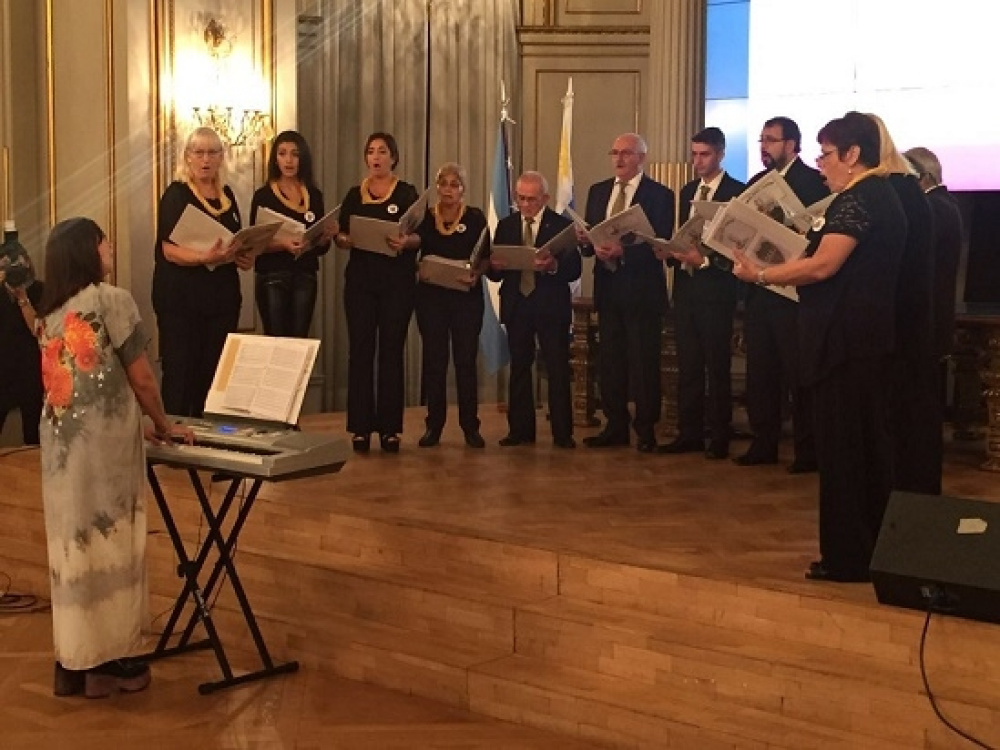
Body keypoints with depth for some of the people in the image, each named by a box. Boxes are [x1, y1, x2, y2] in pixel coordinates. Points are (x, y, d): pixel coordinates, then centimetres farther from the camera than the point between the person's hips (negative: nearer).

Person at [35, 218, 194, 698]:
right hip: (104, 446, -7)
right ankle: (104, 662, 9)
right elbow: (140, 379, -6)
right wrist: (163, 426, 10)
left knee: (74, 546, 12)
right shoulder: (113, 300, -8)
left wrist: (138, 425, 23)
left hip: (60, 446, 7)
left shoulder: (50, 313, 13)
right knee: (108, 546, 2)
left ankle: (74, 660, 19)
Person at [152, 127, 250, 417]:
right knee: (181, 374, -6)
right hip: (181, 299, -5)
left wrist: (244, 257, 4)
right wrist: (206, 257, -30)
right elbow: (170, 250, -14)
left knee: (214, 372, 3)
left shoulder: (226, 195, 13)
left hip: (222, 298, 6)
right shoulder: (177, 195, -5)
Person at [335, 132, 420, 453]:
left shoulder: (407, 193, 3)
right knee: (360, 351, -1)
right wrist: (344, 240, -13)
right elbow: (340, 236, 9)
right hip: (360, 281, 2)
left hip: (397, 282, -2)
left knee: (391, 351, 1)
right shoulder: (355, 195, 10)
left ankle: (390, 427, 5)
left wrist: (405, 242, -25)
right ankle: (361, 427, 3)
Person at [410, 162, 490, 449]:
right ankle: (434, 425, 10)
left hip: (467, 297, -1)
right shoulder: (426, 216, 6)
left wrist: (476, 273, -23)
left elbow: (486, 256, -2)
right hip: (431, 296, 1)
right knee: (433, 360, 3)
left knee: (466, 360, 0)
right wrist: (404, 240, -37)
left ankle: (470, 426, 7)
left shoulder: (475, 218, 3)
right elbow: (416, 239, -14)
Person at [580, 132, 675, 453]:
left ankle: (645, 429, 7)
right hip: (607, 288, 5)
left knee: (644, 362, -1)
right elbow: (588, 238, 12)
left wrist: (624, 252, -24)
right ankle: (615, 426, 17)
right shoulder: (598, 192, 13)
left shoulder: (659, 195, -4)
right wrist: (589, 243, -11)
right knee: (609, 360, 8)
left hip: (642, 290, -5)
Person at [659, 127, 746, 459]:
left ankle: (719, 438, 5)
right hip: (685, 285, 7)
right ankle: (689, 433, 15)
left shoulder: (736, 191, -5)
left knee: (718, 366, -1)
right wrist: (675, 253, -1)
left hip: (716, 287, -6)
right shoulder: (687, 191, 16)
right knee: (687, 365, 9)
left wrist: (706, 259, -19)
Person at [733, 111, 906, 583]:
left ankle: (846, 557, 2)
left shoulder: (856, 199, -16)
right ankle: (874, 550, 22)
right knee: (869, 445, 14)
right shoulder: (883, 195, 15)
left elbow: (822, 265, -23)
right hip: (873, 336, 10)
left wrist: (760, 275, -15)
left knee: (840, 448, -3)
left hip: (843, 341, -10)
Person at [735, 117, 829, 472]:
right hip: (759, 289, 7)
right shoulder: (756, 183, 15)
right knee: (760, 372, 10)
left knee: (798, 372, -2)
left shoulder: (812, 181, -7)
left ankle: (808, 450, 5)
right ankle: (763, 444, 18)